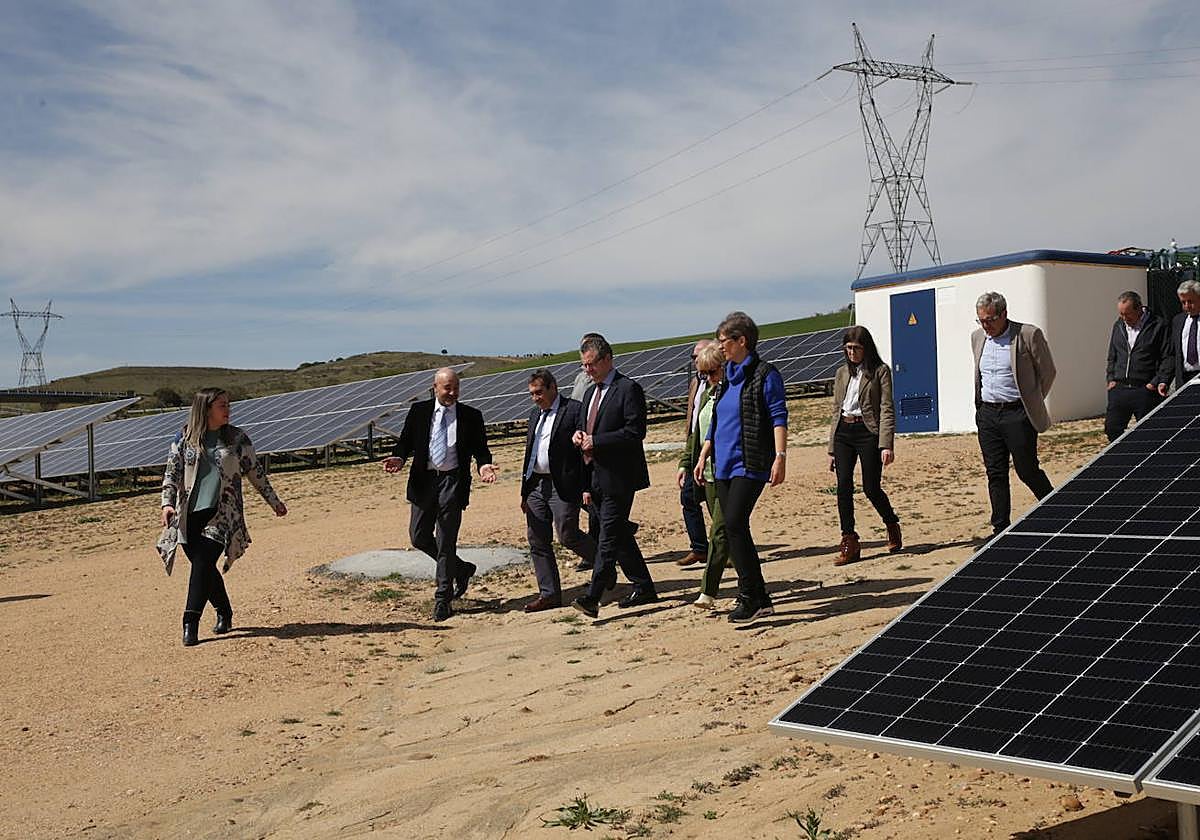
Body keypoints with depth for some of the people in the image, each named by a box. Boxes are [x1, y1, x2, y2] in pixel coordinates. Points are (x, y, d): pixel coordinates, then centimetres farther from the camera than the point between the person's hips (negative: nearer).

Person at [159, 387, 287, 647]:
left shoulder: (237, 438, 5)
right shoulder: (184, 439, 5)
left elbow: (255, 472, 13)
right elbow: (171, 474, 4)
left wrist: (274, 501, 17)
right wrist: (167, 503, -11)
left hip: (222, 514, -2)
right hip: (189, 515, 2)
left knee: (203, 563, -14)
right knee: (203, 567, 7)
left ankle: (191, 623, -14)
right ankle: (224, 613, 27)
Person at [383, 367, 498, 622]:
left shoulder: (471, 416, 2)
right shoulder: (418, 411, 5)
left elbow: (480, 448, 5)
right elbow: (406, 441, 6)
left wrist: (484, 465, -16)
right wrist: (399, 458, -15)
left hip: (453, 482, -3)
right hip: (423, 481, 3)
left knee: (445, 542, -2)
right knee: (419, 537, 6)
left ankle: (443, 599, 9)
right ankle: (461, 568, 29)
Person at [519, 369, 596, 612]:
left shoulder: (574, 410, -7)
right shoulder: (535, 414, 17)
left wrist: (587, 487, -16)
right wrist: (525, 492, 17)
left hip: (563, 486, -8)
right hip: (537, 485, 8)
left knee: (567, 535, -8)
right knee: (537, 540, 5)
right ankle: (549, 594, 12)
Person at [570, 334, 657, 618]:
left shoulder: (628, 389, -9)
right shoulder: (590, 393, 18)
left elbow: (635, 432, -17)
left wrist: (595, 441, -17)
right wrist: (579, 435, 3)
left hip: (618, 478, -9)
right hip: (596, 479, 9)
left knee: (608, 538, -11)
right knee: (619, 536, 12)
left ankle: (592, 597, -15)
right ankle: (644, 588, 22)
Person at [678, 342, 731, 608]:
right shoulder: (705, 394, 16)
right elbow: (695, 433, 23)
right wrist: (686, 463, 18)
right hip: (708, 473, 8)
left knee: (719, 531, -10)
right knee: (726, 531, 12)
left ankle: (708, 592, -10)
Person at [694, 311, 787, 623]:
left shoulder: (765, 374, -6)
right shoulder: (728, 376, 17)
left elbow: (778, 417, -11)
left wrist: (780, 456, -21)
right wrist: (703, 457, 20)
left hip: (751, 464, -8)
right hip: (724, 465, 8)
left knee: (735, 524, -17)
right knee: (732, 529, 6)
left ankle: (750, 597, -10)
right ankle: (759, 600, 14)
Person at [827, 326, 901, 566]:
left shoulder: (880, 371, 1)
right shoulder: (842, 373, 15)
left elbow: (887, 410, -5)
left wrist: (886, 445, -16)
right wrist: (832, 449, 14)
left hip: (868, 431, -4)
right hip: (843, 433, 4)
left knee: (871, 488, -3)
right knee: (843, 486, -7)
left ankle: (892, 526, 26)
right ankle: (849, 543, -3)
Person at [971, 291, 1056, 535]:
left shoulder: (1029, 335, -8)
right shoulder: (977, 337, 10)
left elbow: (1047, 371, 0)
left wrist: (1032, 403, 5)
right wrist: (982, 405, 14)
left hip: (1017, 414, -5)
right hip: (987, 414, 5)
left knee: (1027, 470, 1)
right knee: (995, 473, 6)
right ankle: (1000, 529, 12)